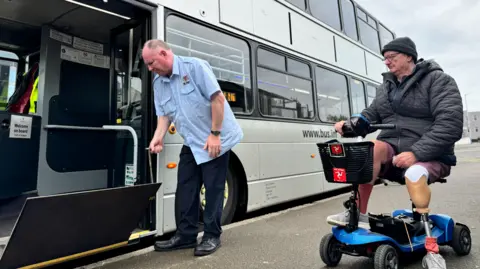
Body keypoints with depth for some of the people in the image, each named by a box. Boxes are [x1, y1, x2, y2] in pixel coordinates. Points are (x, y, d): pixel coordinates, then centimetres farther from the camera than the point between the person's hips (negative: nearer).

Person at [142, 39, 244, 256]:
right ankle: (185, 235, 20)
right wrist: (158, 138, -11)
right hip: (191, 143, 7)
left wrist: (214, 135, -21)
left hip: (215, 140, -7)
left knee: (213, 189, 0)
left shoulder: (195, 66, -15)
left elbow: (217, 98, -19)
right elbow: (164, 114, 7)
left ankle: (212, 236, 15)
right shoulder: (158, 82, 7)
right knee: (185, 190, 7)